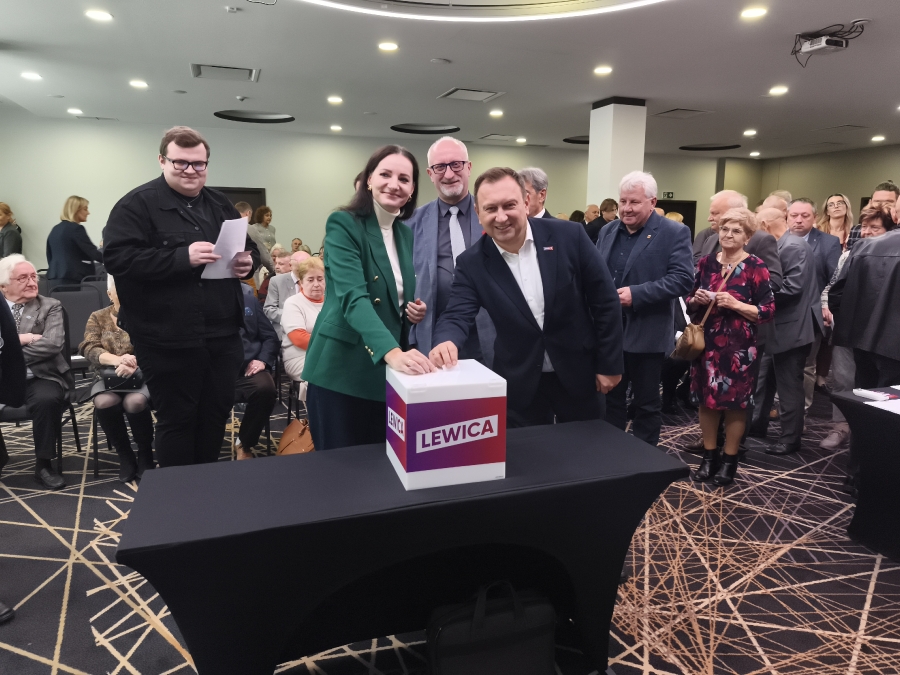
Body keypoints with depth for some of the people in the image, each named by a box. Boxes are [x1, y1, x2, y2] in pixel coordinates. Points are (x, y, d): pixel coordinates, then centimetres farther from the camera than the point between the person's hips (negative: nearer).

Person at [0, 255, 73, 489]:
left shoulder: (50, 306, 7)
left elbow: (53, 344, -9)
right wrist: (21, 339, -10)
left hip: (37, 377, -2)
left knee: (47, 399, -33)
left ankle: (43, 465, -15)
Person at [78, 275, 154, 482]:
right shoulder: (98, 318, 12)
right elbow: (90, 349, -3)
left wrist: (134, 364, -29)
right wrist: (117, 360, -25)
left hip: (142, 374, -2)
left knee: (135, 401, -34)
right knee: (103, 402, -31)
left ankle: (145, 453, -9)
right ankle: (125, 455, -10)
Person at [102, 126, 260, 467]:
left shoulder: (220, 204, 15)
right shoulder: (137, 204, -5)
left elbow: (251, 249, 21)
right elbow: (117, 257, -17)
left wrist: (247, 263, -4)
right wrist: (182, 257, -25)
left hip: (223, 334, 6)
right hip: (168, 340, -6)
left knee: (217, 413, 15)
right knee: (176, 419, 6)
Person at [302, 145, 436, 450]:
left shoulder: (407, 234, 9)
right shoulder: (343, 224, -11)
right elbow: (352, 296, -26)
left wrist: (416, 310, -3)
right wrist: (392, 352, -40)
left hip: (389, 372, 6)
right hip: (341, 369, -6)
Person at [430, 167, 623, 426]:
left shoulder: (569, 236, -11)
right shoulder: (472, 263, -8)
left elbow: (604, 300, -6)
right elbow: (457, 316, -14)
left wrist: (609, 364, -4)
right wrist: (446, 342, -38)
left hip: (579, 373, 0)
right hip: (519, 383, 0)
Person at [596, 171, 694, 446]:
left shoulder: (674, 233, -7)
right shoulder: (608, 231, 11)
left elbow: (683, 278, -17)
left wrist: (636, 294, -23)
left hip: (646, 334, -5)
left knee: (646, 402, 9)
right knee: (610, 397, 16)